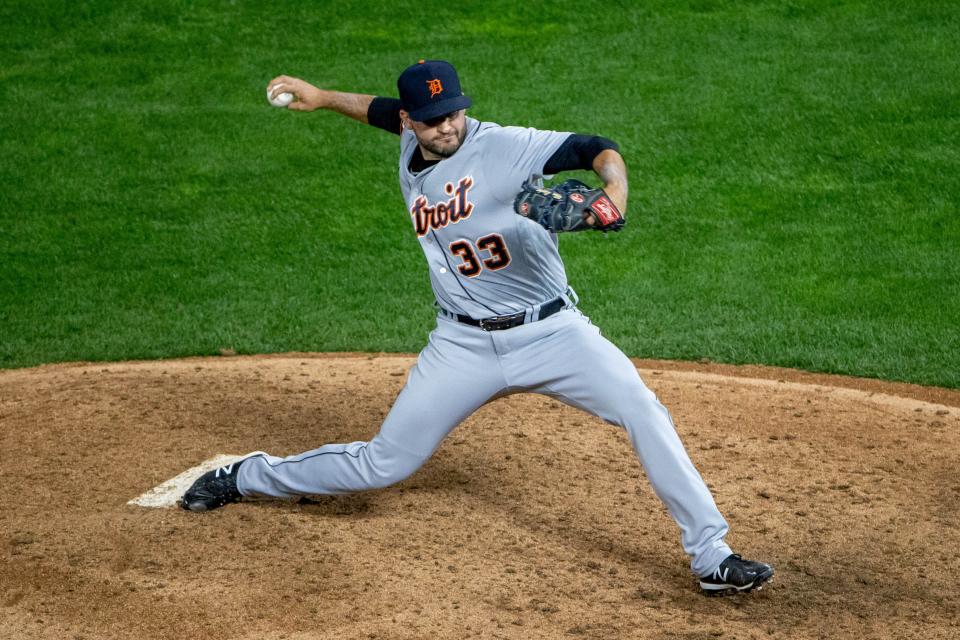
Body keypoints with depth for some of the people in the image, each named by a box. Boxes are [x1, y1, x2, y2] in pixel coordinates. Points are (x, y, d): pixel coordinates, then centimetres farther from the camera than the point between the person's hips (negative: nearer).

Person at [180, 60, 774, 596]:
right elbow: (386, 110, 27)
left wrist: (615, 187, -43)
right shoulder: (411, 155, 4)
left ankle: (712, 557, -16)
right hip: (464, 346, 3)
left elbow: (594, 149, -24)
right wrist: (322, 97, 29)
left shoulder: (507, 146, -14)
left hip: (551, 331, -3)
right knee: (384, 464, 7)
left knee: (644, 412, -22)